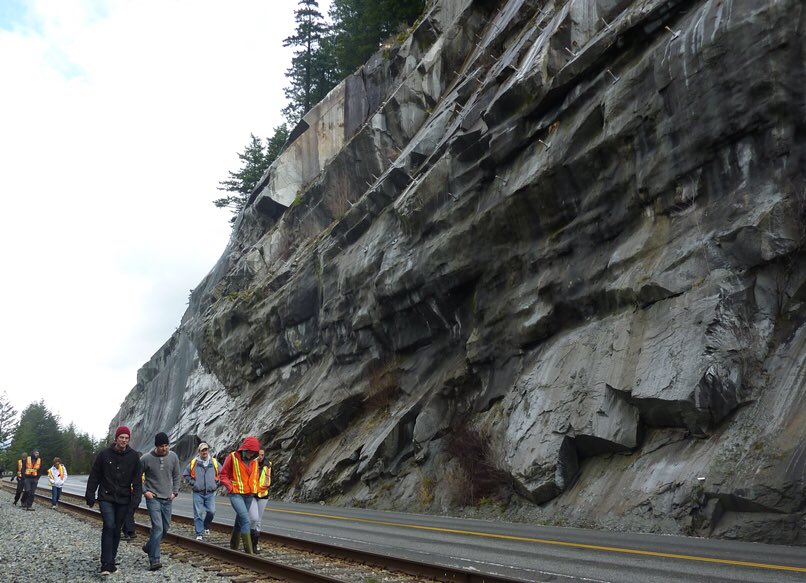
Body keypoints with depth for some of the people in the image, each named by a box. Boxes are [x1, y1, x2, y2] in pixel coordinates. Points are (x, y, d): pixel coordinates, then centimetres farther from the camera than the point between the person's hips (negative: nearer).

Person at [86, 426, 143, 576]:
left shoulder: (133, 456, 2)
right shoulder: (104, 454, -2)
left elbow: (137, 479, 5)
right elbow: (94, 476, 4)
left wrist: (136, 497, -3)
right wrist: (90, 494, 1)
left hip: (123, 500, 2)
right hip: (106, 498, -2)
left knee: (117, 530, 10)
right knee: (109, 526, -17)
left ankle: (111, 561, 23)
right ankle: (106, 564, -17)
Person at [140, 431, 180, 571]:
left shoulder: (173, 457, -1)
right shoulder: (146, 459, -12)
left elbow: (177, 476, 12)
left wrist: (175, 492, 5)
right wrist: (144, 491, -7)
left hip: (167, 499, 5)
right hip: (153, 498, -5)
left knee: (165, 528, 13)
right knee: (158, 527, -16)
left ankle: (149, 546, 38)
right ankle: (154, 560, -11)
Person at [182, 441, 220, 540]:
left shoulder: (214, 462, 2)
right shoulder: (194, 463, -2)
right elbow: (185, 474, 10)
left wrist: (216, 483, 8)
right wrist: (192, 483, 1)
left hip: (210, 492, 1)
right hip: (198, 493, -1)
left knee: (211, 511, -5)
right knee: (198, 513, -3)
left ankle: (206, 526, 24)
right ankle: (199, 534, 5)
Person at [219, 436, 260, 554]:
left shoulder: (254, 460, 6)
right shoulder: (232, 457, -8)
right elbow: (223, 475, -3)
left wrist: (255, 488, 10)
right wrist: (231, 487, -14)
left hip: (249, 495, 6)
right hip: (236, 494, -6)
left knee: (239, 522, 15)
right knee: (245, 520, -17)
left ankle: (233, 548, 28)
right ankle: (249, 552, -17)